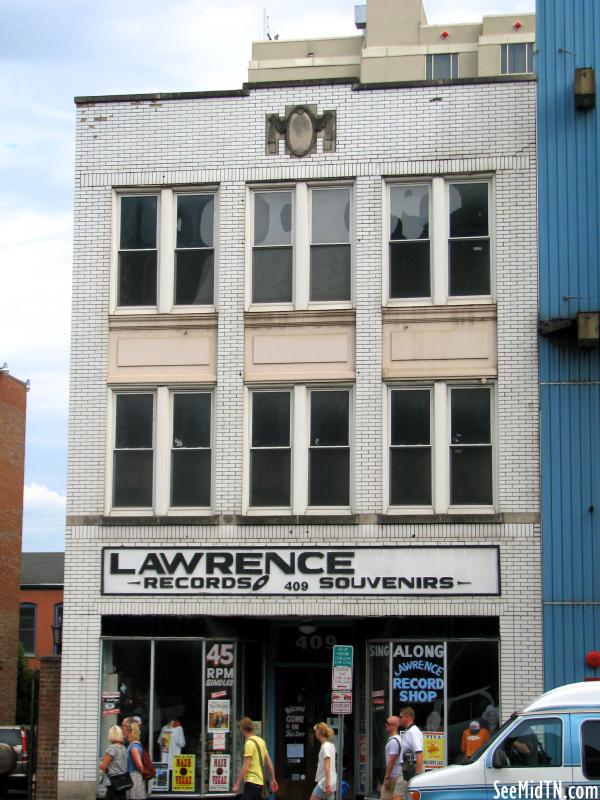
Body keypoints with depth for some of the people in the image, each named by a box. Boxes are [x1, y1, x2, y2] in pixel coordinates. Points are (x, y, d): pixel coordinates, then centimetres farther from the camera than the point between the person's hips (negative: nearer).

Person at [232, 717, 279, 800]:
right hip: (260, 781, 9)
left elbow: (245, 766, -17)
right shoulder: (261, 741, 12)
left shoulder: (249, 743, -13)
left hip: (251, 782, -9)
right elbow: (269, 762, 15)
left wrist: (237, 784, -14)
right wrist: (273, 779, 21)